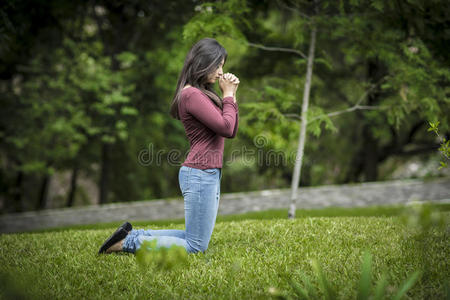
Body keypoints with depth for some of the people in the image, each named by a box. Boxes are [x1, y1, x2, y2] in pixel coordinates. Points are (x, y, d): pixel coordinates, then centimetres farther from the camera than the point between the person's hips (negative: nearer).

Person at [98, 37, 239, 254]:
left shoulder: (200, 93, 16)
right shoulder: (191, 95, -15)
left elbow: (232, 132, 15)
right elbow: (226, 128, -20)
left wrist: (231, 95, 8)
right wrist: (228, 95, -7)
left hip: (209, 175, 10)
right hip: (199, 174, -10)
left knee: (194, 239, 18)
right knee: (196, 246, -4)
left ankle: (133, 235, 18)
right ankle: (129, 242, 0)